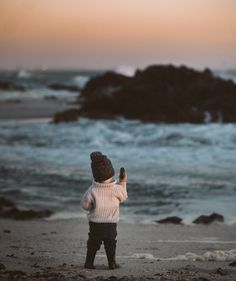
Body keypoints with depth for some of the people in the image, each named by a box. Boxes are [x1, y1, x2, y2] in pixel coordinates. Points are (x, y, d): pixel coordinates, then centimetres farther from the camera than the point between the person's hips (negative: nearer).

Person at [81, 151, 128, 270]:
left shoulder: (92, 190, -15)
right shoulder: (117, 189, -14)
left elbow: (85, 204, -5)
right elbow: (123, 197, 8)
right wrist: (123, 182, 12)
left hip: (95, 223, 0)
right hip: (111, 224, 0)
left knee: (93, 243, 11)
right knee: (110, 244, 13)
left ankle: (89, 263, 11)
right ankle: (112, 263, 12)